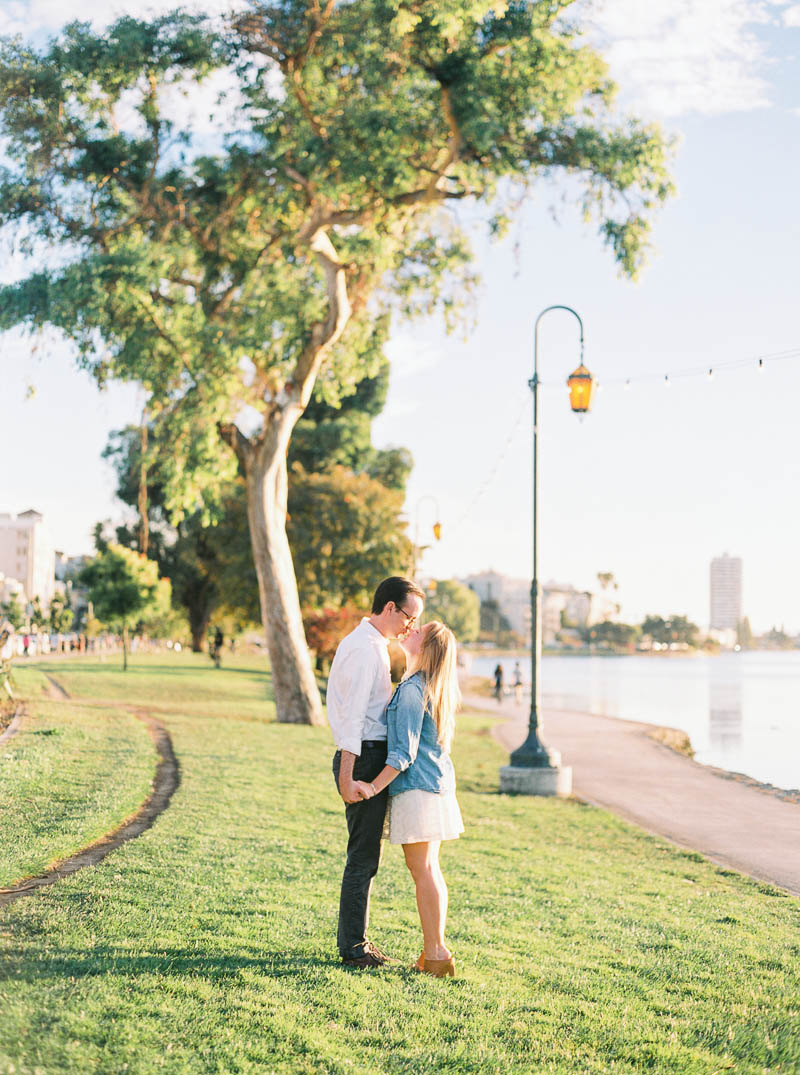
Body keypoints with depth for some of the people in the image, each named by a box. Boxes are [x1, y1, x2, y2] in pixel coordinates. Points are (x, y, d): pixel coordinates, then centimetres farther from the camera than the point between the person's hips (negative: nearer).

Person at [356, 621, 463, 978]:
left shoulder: (412, 690, -15)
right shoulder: (437, 689, 12)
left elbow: (405, 752, -18)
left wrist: (375, 786, -16)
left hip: (417, 787, -9)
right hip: (438, 784, 9)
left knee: (422, 871, -5)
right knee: (429, 869, 13)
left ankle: (436, 954, -3)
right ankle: (435, 949, 17)